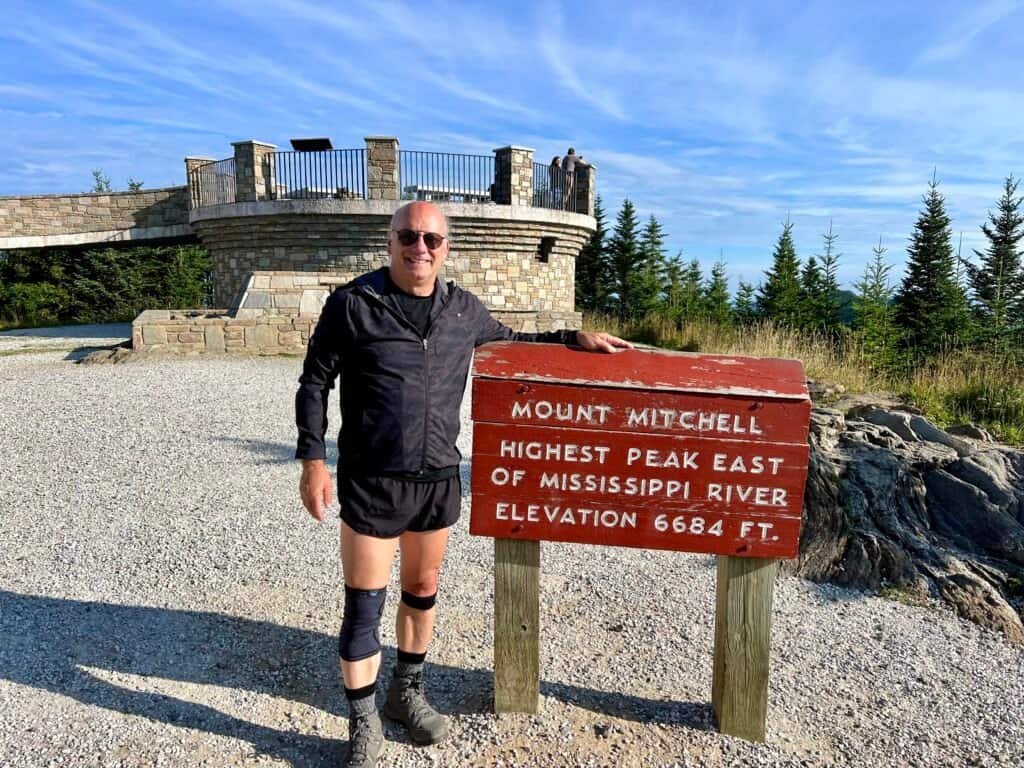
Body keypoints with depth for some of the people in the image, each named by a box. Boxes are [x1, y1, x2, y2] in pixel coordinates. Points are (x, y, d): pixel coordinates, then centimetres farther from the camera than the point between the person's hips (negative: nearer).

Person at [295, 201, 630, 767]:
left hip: (439, 480, 4)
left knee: (422, 590, 18)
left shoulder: (463, 310, 4)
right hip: (371, 483, -4)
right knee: (363, 605, 4)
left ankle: (407, 693, 40)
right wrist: (313, 458, -9)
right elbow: (315, 383, -2)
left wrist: (573, 339, 11)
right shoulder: (351, 304, -7)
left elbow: (510, 343, 21)